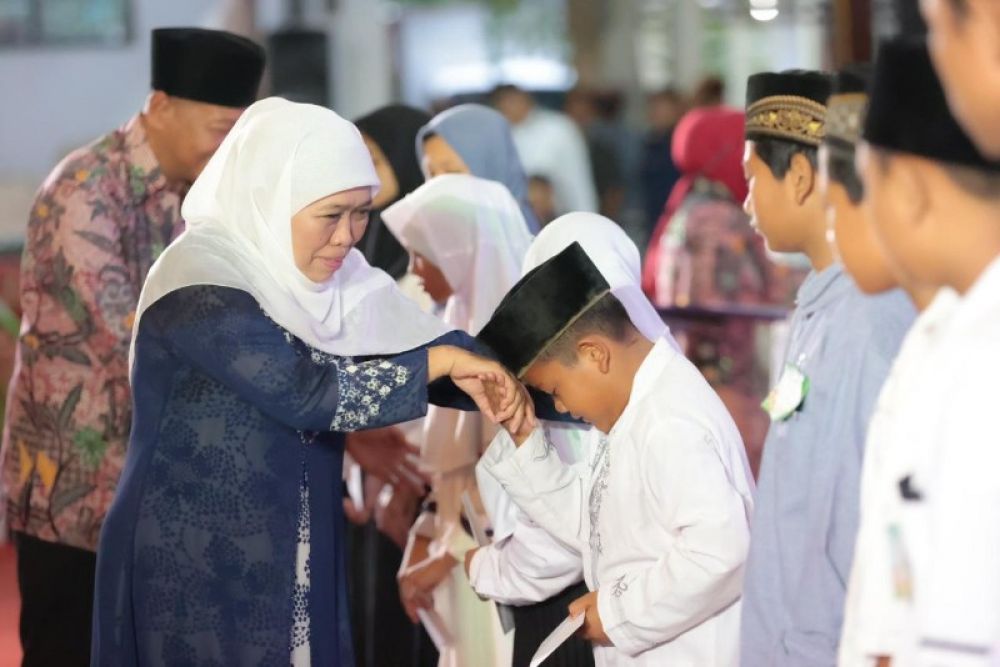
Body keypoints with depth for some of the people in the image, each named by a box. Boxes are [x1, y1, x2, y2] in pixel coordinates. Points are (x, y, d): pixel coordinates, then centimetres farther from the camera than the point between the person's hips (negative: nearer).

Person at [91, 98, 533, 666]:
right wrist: (440, 361, -20)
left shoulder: (331, 276, 4)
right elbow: (304, 393, -28)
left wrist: (500, 384, -21)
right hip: (192, 570, -7)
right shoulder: (199, 282, -20)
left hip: (302, 564, 7)